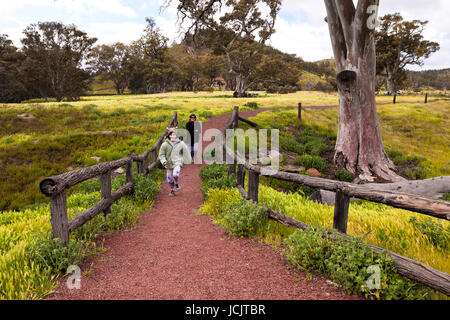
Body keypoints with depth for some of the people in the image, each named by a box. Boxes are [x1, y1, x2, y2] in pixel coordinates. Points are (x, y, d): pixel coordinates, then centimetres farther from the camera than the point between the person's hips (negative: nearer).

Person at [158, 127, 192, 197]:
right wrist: (163, 161, -18)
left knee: (175, 174, -26)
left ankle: (177, 183, 8)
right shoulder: (165, 144, -8)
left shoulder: (181, 144, -7)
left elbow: (186, 152, 5)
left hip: (177, 163, -2)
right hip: (169, 164, 2)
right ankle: (172, 190, 34)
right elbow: (161, 155, -1)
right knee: (170, 179, 8)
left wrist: (189, 160, 10)